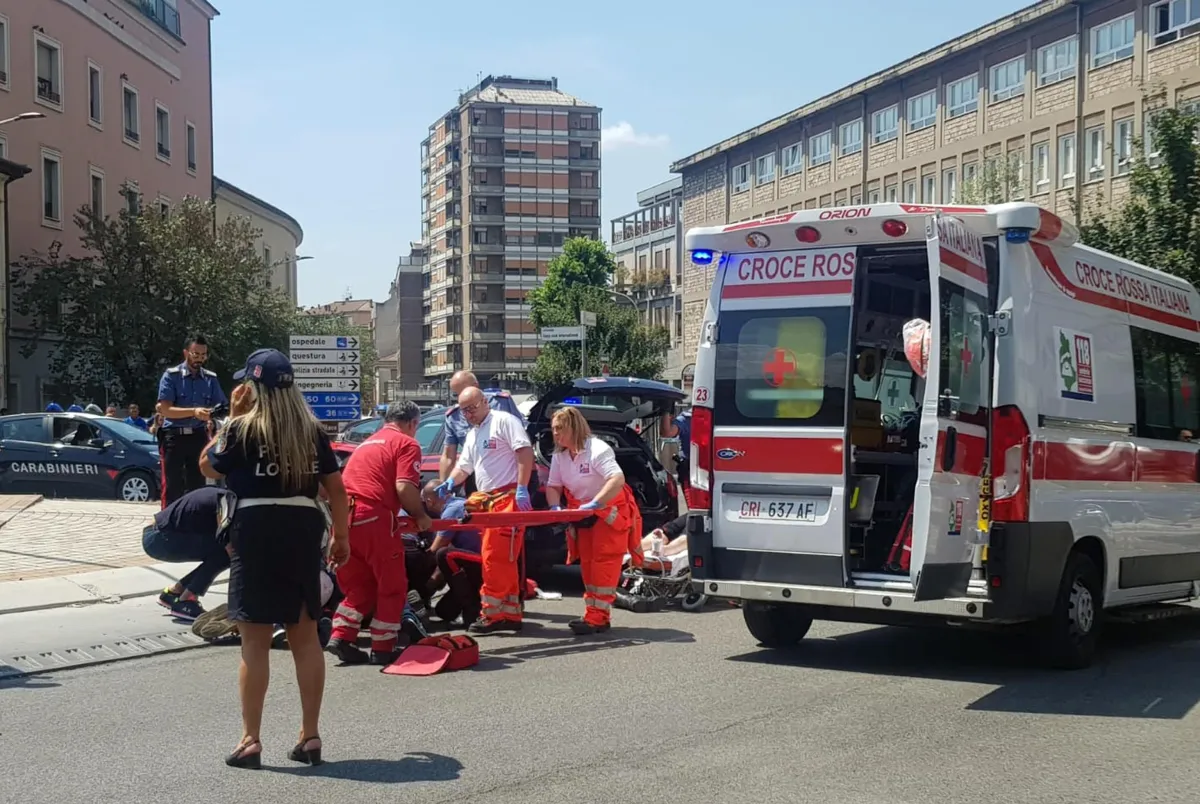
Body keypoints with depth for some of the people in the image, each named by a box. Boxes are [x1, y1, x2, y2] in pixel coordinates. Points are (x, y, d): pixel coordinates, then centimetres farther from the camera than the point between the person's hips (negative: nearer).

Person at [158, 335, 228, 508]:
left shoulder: (211, 378, 8)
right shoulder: (171, 375, -4)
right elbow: (165, 409, -12)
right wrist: (193, 412, -25)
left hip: (199, 437, 4)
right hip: (174, 436, -4)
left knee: (197, 484, 8)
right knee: (172, 485, -3)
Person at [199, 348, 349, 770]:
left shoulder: (242, 429, -6)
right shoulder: (312, 430, 6)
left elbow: (209, 467, 9)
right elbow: (336, 487, 6)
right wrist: (341, 535, 13)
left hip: (256, 531, -4)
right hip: (304, 528, 4)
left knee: (255, 640, 1)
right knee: (305, 635, 11)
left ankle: (251, 740, 5)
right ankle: (310, 737, 16)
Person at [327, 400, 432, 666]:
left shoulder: (368, 443, 27)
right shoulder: (407, 444, 4)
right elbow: (404, 487, -11)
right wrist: (421, 516, 4)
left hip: (343, 518, 7)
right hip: (373, 518, -7)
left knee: (358, 584, 20)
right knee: (392, 586, 8)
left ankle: (341, 637, 9)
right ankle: (383, 649, 11)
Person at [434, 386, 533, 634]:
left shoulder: (504, 421, -6)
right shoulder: (472, 435, 22)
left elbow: (525, 451, -14)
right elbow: (464, 467, 23)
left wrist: (522, 488, -20)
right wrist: (450, 482, 1)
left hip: (508, 498, -9)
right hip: (487, 501, 9)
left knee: (495, 558, -11)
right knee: (504, 560, 11)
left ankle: (492, 614, -6)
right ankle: (510, 614, 16)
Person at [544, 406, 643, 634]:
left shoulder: (597, 450, -24)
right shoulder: (559, 457, 1)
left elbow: (618, 480, -35)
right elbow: (553, 486, 2)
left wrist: (594, 504, -40)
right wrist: (555, 506, -19)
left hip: (610, 511, -8)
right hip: (584, 515, 8)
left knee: (604, 562, -12)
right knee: (587, 564, 8)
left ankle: (598, 617, -14)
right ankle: (593, 614, 14)